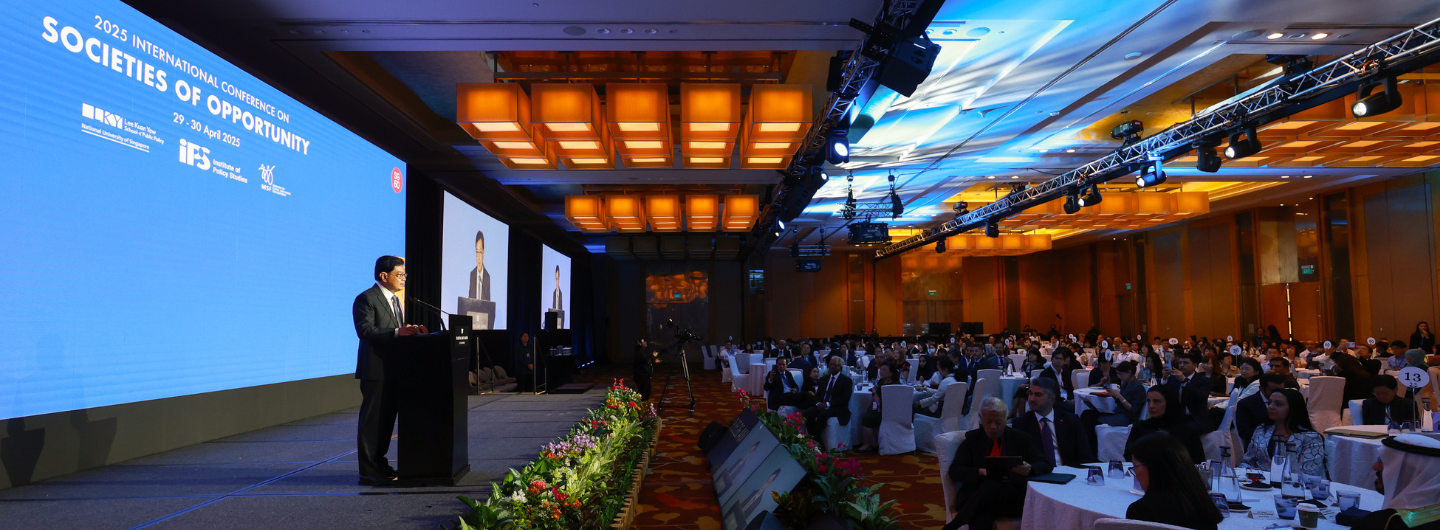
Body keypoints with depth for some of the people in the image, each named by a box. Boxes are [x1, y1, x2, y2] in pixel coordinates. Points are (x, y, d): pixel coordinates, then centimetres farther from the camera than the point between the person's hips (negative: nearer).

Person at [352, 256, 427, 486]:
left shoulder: (394, 299, 20)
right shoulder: (366, 299, -11)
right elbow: (365, 330, -22)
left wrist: (411, 330, 4)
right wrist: (397, 332, -30)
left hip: (393, 369, 9)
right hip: (376, 369, -9)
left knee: (387, 417, 15)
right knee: (372, 419, -4)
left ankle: (379, 464, 26)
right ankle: (368, 472, 2)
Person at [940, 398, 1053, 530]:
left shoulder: (1020, 438, 13)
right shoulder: (972, 439, 13)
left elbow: (1046, 465, 9)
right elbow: (954, 471, 5)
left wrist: (1029, 469, -16)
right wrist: (981, 472, -16)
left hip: (1012, 496, 0)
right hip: (977, 493, 0)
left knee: (990, 486, -35)